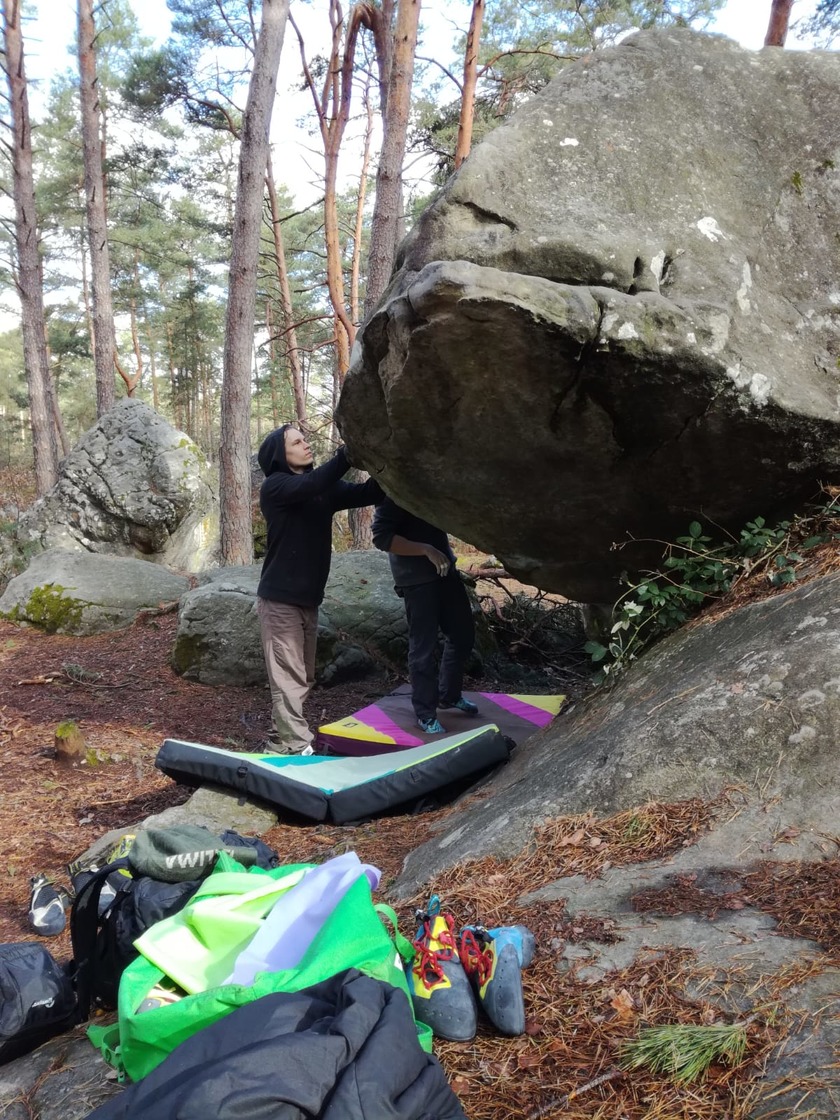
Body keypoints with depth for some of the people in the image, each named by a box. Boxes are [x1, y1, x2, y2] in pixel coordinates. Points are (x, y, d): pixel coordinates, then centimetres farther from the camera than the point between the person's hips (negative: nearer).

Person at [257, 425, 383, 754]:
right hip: (280, 598, -7)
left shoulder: (322, 487, 10)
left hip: (308, 598, 7)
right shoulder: (275, 487, -9)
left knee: (303, 677, 12)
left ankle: (286, 737, 22)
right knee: (289, 677, -6)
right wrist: (348, 452, -34)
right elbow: (312, 485, -29)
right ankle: (298, 746, -2)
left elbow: (366, 493, -2)